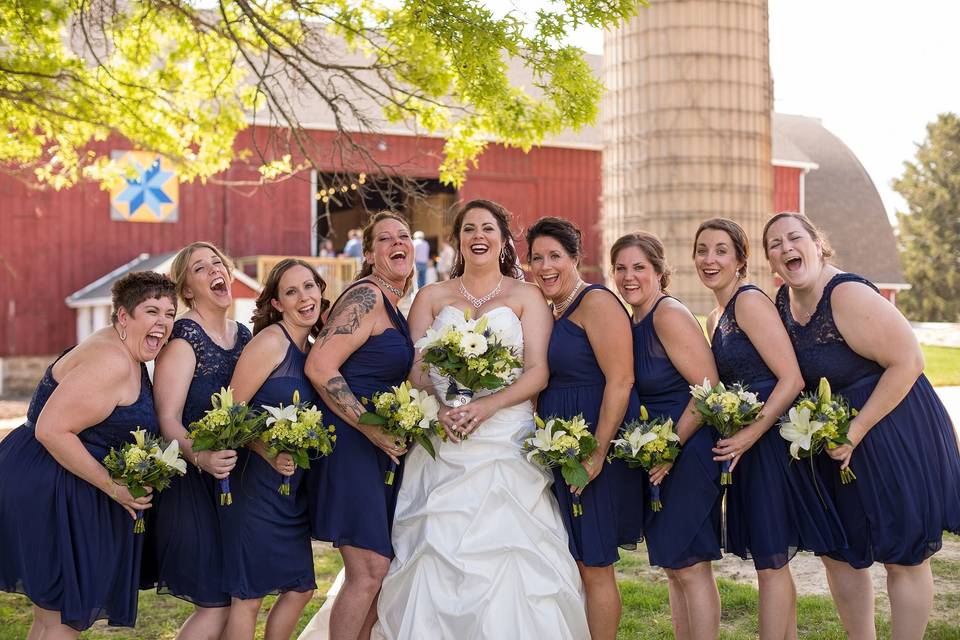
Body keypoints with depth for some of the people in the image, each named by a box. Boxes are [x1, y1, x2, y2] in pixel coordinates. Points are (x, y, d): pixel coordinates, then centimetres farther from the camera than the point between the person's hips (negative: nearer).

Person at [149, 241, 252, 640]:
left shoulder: (244, 336, 11)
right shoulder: (183, 338, -10)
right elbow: (167, 418, -18)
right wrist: (201, 457, -34)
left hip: (235, 479, 7)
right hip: (193, 483, -7)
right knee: (216, 605, -6)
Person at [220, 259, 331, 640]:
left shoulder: (313, 349, 10)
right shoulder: (270, 341, -13)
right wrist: (269, 455, -26)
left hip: (293, 488, 8)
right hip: (256, 483, -8)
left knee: (299, 588, 14)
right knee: (248, 596, 0)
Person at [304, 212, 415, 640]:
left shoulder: (395, 308, 17)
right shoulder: (366, 296, -10)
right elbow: (319, 367, -19)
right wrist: (372, 429, -19)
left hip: (382, 447, 9)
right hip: (350, 443, -9)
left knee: (379, 569, 12)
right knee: (368, 571, -11)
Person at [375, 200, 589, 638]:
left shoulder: (526, 296, 9)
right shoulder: (432, 297, 14)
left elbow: (538, 371, -1)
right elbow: (415, 369, 7)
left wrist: (489, 405, -16)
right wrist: (439, 408, -13)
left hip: (507, 444, -1)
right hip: (443, 443, 2)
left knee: (508, 558, -11)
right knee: (436, 557, -5)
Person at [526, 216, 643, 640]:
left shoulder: (596, 302, -11)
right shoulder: (548, 314, 14)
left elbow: (620, 379, -19)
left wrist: (598, 452, -22)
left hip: (594, 448, -8)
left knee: (594, 565, -1)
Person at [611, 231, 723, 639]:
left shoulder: (669, 315, -14)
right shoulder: (633, 322, 11)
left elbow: (709, 388, -19)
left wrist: (671, 447, -18)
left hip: (689, 453, -9)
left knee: (689, 566, -4)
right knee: (673, 565, 14)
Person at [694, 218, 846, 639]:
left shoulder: (750, 301, -13)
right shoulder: (715, 318, 14)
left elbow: (791, 379, -19)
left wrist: (749, 435, -23)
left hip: (771, 440, -9)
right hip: (744, 441, 9)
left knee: (770, 560, -3)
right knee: (771, 559, 15)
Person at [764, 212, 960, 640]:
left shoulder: (848, 295, -22)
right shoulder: (783, 301, 2)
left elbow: (908, 361, -24)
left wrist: (855, 433, -23)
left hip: (894, 432, -8)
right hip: (834, 440, 8)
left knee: (904, 557, 3)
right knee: (837, 550, 16)